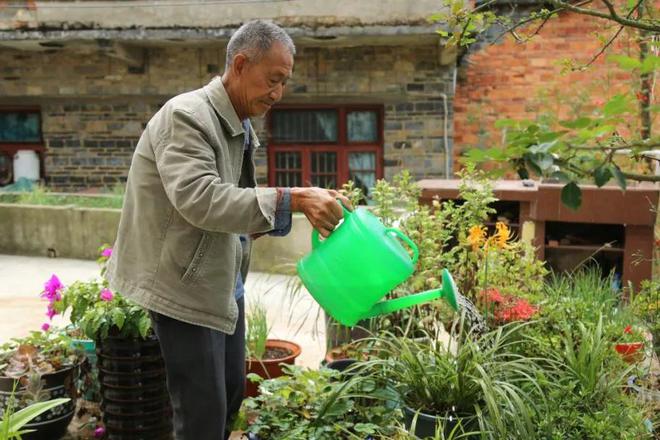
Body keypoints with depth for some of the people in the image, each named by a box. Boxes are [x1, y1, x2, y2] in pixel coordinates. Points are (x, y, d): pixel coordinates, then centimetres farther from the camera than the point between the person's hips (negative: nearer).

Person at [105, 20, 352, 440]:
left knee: (232, 392, 18)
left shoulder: (241, 126, 10)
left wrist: (303, 207, 3)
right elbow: (199, 199, -32)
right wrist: (290, 199, -35)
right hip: (186, 285, -9)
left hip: (223, 282, 9)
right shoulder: (186, 116, -19)